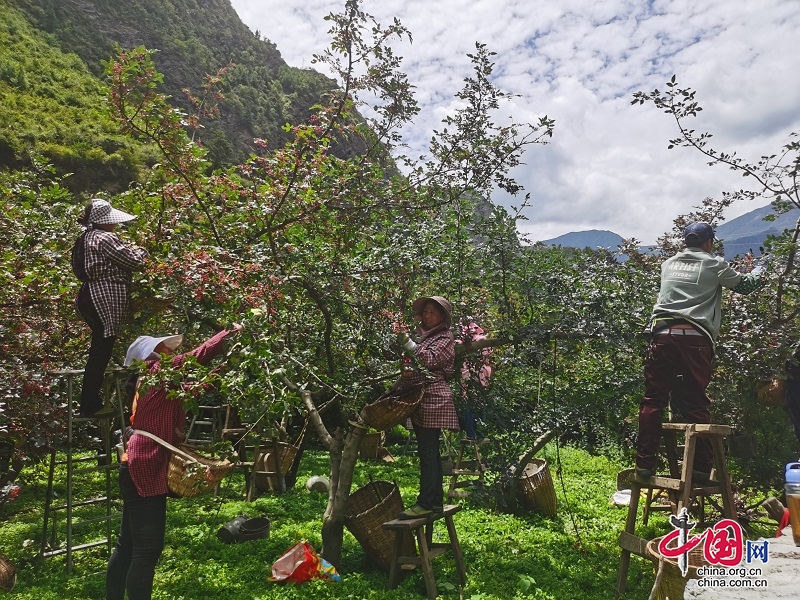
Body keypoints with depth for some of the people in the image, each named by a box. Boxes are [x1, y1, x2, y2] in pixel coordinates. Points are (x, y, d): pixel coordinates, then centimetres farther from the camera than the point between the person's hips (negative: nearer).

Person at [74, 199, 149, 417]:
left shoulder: (87, 238, 16)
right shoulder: (106, 238, -14)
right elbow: (135, 262, -11)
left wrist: (129, 251, 21)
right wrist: (141, 251, 9)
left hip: (91, 297, 10)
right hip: (105, 301, -10)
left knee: (98, 350, 18)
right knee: (101, 352, -4)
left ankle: (90, 401, 26)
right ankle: (90, 405, 3)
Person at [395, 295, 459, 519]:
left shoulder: (445, 338, -3)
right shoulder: (421, 334, 19)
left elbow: (429, 360, -19)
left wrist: (407, 343, -22)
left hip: (433, 399, -8)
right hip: (419, 400, 9)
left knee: (428, 452, -9)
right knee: (430, 452, 11)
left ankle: (426, 503, -6)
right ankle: (435, 501, 18)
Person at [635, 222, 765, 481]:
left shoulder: (668, 264, 21)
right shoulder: (714, 265, 11)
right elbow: (747, 285, 26)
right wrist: (758, 270, 50)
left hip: (663, 333, 2)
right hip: (695, 337, -2)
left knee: (653, 401, 3)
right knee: (696, 404, 4)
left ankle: (644, 465, 2)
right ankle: (702, 468, 7)